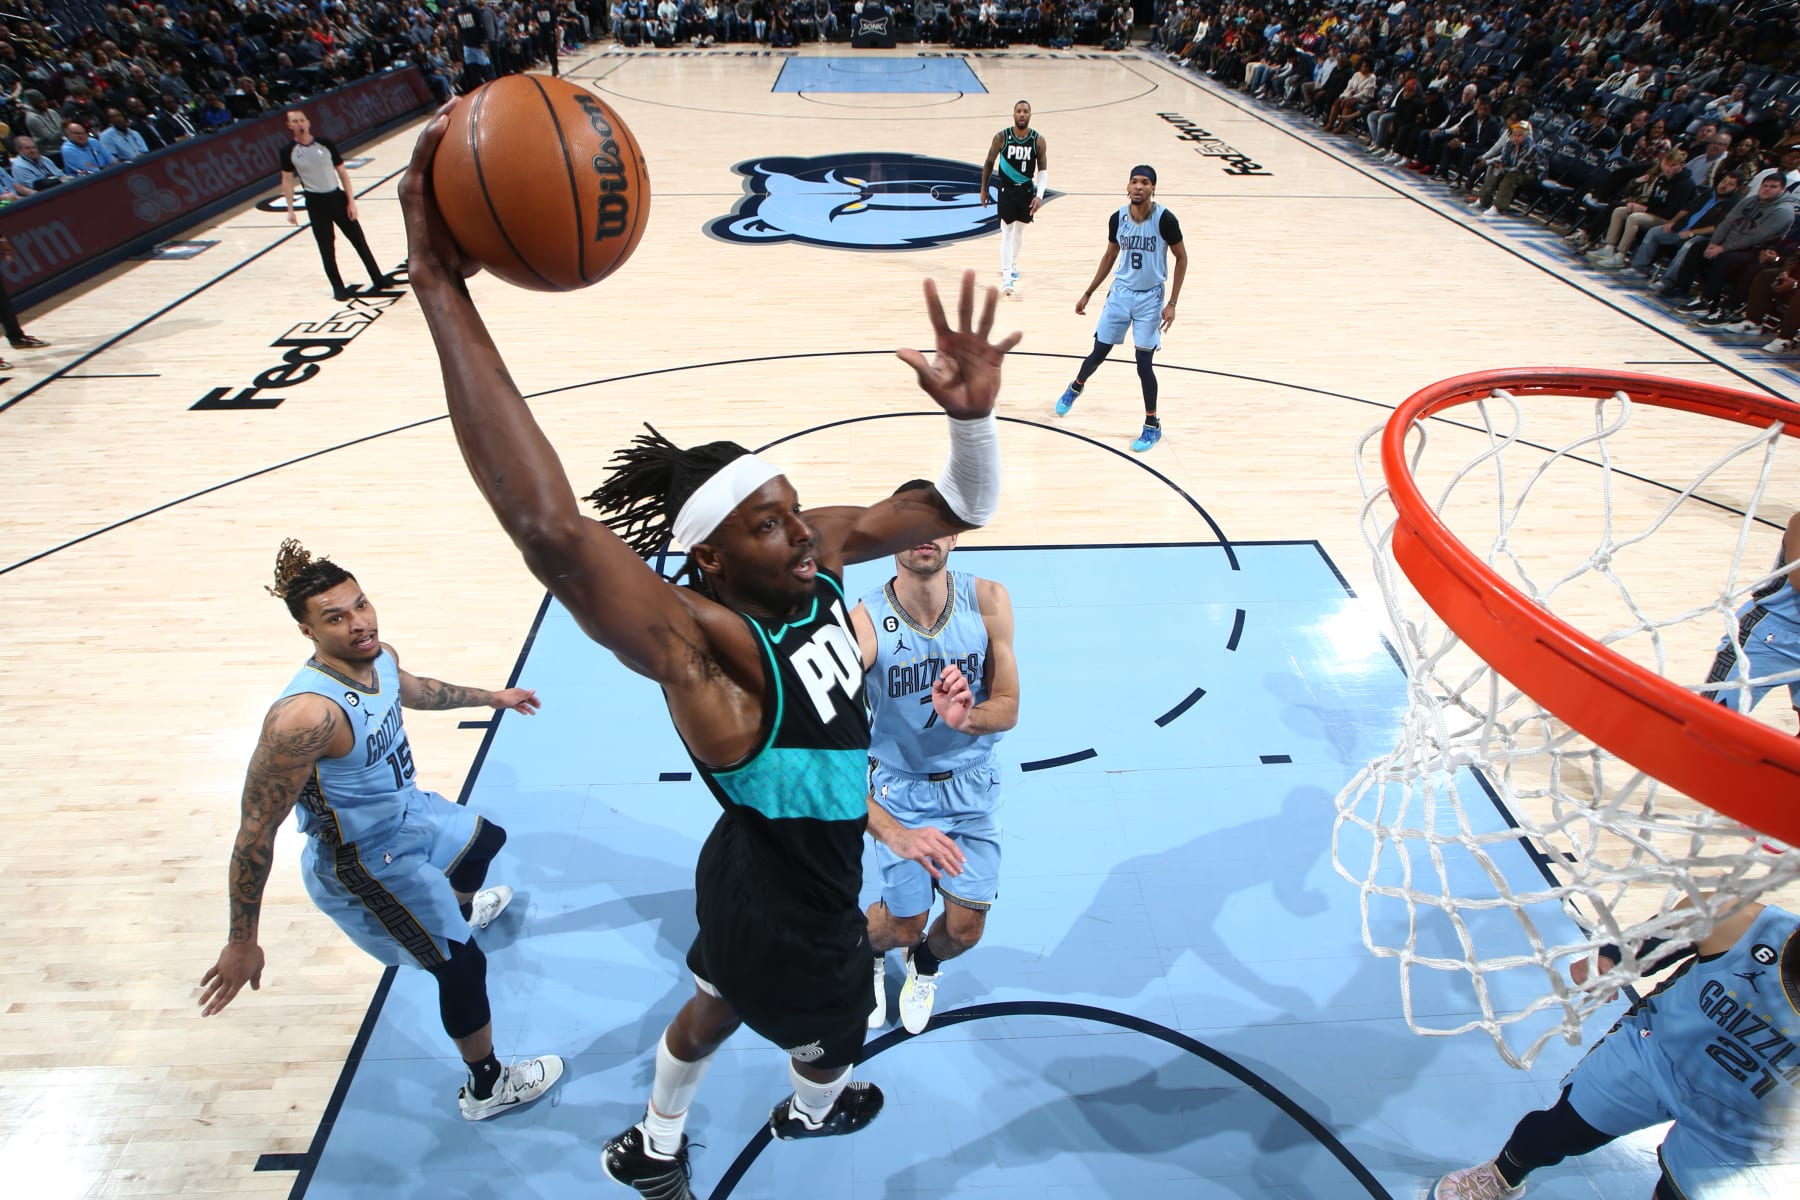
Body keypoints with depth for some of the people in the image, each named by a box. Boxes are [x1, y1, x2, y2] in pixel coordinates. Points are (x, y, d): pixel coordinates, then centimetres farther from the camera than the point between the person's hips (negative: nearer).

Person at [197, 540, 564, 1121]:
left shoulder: (379, 657, -13)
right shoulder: (307, 715, -40)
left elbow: (415, 689, 13)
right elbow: (257, 830, -33)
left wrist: (491, 697, 26)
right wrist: (241, 943, -26)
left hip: (407, 811, 9)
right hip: (364, 865, -9)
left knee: (485, 838, 35)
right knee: (463, 965, 3)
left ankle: (464, 909, 71)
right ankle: (486, 1087, 28)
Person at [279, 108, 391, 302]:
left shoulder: (326, 144, -3)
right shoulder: (288, 151, -4)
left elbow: (342, 173, 2)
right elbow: (287, 180, 4)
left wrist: (351, 201, -4)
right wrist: (290, 210, 0)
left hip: (337, 197, 1)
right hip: (315, 202, -1)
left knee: (359, 240, 5)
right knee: (326, 248, 4)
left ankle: (377, 279, 15)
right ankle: (338, 286, 15)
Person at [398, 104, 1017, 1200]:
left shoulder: (819, 550, -16)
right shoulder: (697, 639, -38)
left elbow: (964, 507, -11)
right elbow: (548, 527, -56)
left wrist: (973, 414, -32)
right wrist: (444, 296, -58)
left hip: (760, 877, 7)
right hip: (790, 914, -7)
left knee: (724, 997, 34)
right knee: (833, 1041, 27)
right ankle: (816, 1112, 66)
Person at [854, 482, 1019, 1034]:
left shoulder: (988, 601, -18)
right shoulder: (862, 624, -27)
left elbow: (1008, 709, -11)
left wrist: (966, 718, -35)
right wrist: (893, 833, -43)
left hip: (972, 783, 2)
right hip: (900, 787, -2)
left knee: (965, 930, 6)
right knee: (904, 924, 5)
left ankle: (924, 965, 46)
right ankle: (868, 953, 46)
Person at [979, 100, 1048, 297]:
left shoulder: (1038, 140, -8)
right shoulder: (1001, 137, -10)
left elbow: (1043, 170, -4)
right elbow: (989, 163, 2)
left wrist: (1040, 195, -15)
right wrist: (984, 189, 4)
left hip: (1027, 190, 2)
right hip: (1006, 190, -2)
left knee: (1020, 229, 17)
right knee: (1007, 232, -8)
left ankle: (1012, 264, 38)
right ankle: (1006, 276, -11)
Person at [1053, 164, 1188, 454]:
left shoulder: (1164, 219, -15)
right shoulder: (1117, 218, -4)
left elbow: (1181, 258, -6)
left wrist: (1172, 304, -11)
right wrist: (1088, 294, 13)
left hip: (1150, 298, -3)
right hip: (1120, 293, 3)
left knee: (1144, 363, -4)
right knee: (1098, 353, 8)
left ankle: (1152, 425, 12)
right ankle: (1075, 388, 41)